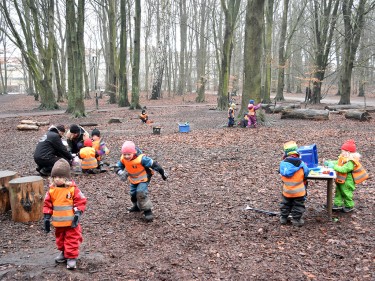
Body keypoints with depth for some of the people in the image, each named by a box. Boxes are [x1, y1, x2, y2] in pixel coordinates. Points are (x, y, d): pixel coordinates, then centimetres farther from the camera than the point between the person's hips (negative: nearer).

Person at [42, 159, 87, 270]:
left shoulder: (73, 189, -14)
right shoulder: (52, 190, -3)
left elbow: (81, 201, -11)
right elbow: (47, 204, 5)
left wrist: (78, 214, -19)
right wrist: (47, 217, 1)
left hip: (71, 221, -5)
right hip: (58, 222, 5)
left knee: (72, 239, 0)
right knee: (60, 239, 21)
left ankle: (72, 257, 9)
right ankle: (63, 252, 40)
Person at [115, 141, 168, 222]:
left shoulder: (141, 158, -33)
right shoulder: (123, 159, -16)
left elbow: (153, 164, -26)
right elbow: (118, 167, -4)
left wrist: (162, 173, -17)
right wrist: (121, 173, -29)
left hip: (143, 178, -7)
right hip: (133, 180, 7)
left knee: (141, 193, -23)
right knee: (133, 194, 17)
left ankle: (147, 211, -11)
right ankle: (137, 206, 46)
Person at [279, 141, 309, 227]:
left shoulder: (283, 163, -12)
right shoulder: (301, 163, -17)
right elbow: (306, 173, -5)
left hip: (286, 191, 3)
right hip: (299, 191, -3)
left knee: (285, 205, 22)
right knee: (298, 206, 15)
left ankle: (283, 218, 32)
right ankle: (296, 220, 22)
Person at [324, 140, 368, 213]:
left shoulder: (351, 162, -29)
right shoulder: (344, 158, 1)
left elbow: (344, 169, -37)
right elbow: (337, 162, 11)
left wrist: (334, 166, -35)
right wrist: (329, 162, -4)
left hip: (347, 182, -9)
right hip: (341, 180, 9)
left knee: (346, 193, 7)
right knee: (338, 191, 16)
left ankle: (349, 206, 26)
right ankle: (338, 204, 27)